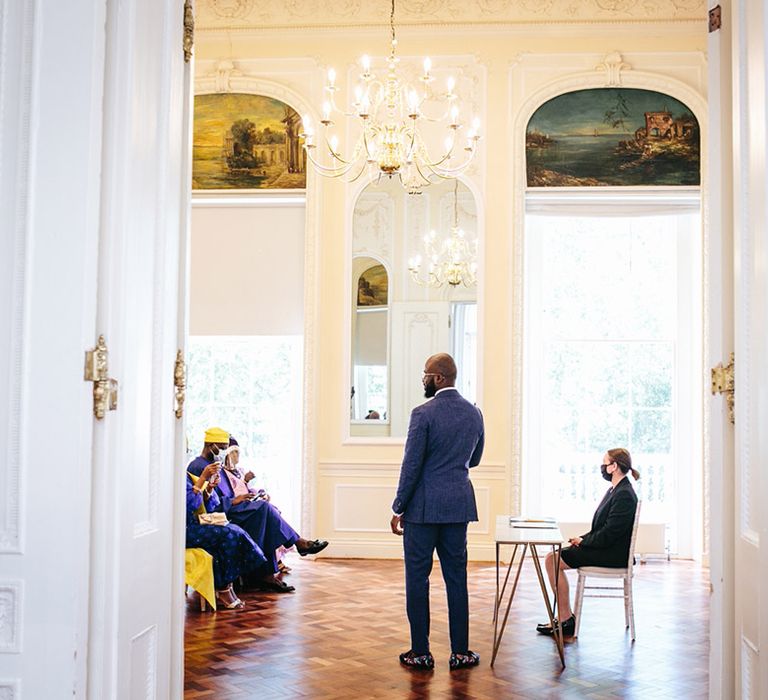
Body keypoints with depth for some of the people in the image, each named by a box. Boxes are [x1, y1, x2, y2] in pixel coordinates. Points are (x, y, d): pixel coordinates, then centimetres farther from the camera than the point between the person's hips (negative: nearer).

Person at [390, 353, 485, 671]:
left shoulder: (423, 414, -13)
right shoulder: (474, 413, 5)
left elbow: (411, 465, -13)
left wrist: (398, 508, -5)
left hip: (423, 506, -5)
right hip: (458, 505, 5)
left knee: (417, 577, 4)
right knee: (456, 577, 11)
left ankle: (420, 652, 10)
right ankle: (460, 651, 15)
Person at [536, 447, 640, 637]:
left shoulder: (624, 495, -17)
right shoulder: (615, 490, 16)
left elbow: (609, 533, -22)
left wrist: (583, 541, -11)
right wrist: (582, 539, 5)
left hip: (612, 553, -10)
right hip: (606, 549, 10)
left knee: (553, 561, -14)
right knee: (552, 558, 3)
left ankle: (566, 619, -8)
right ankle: (564, 617, 3)